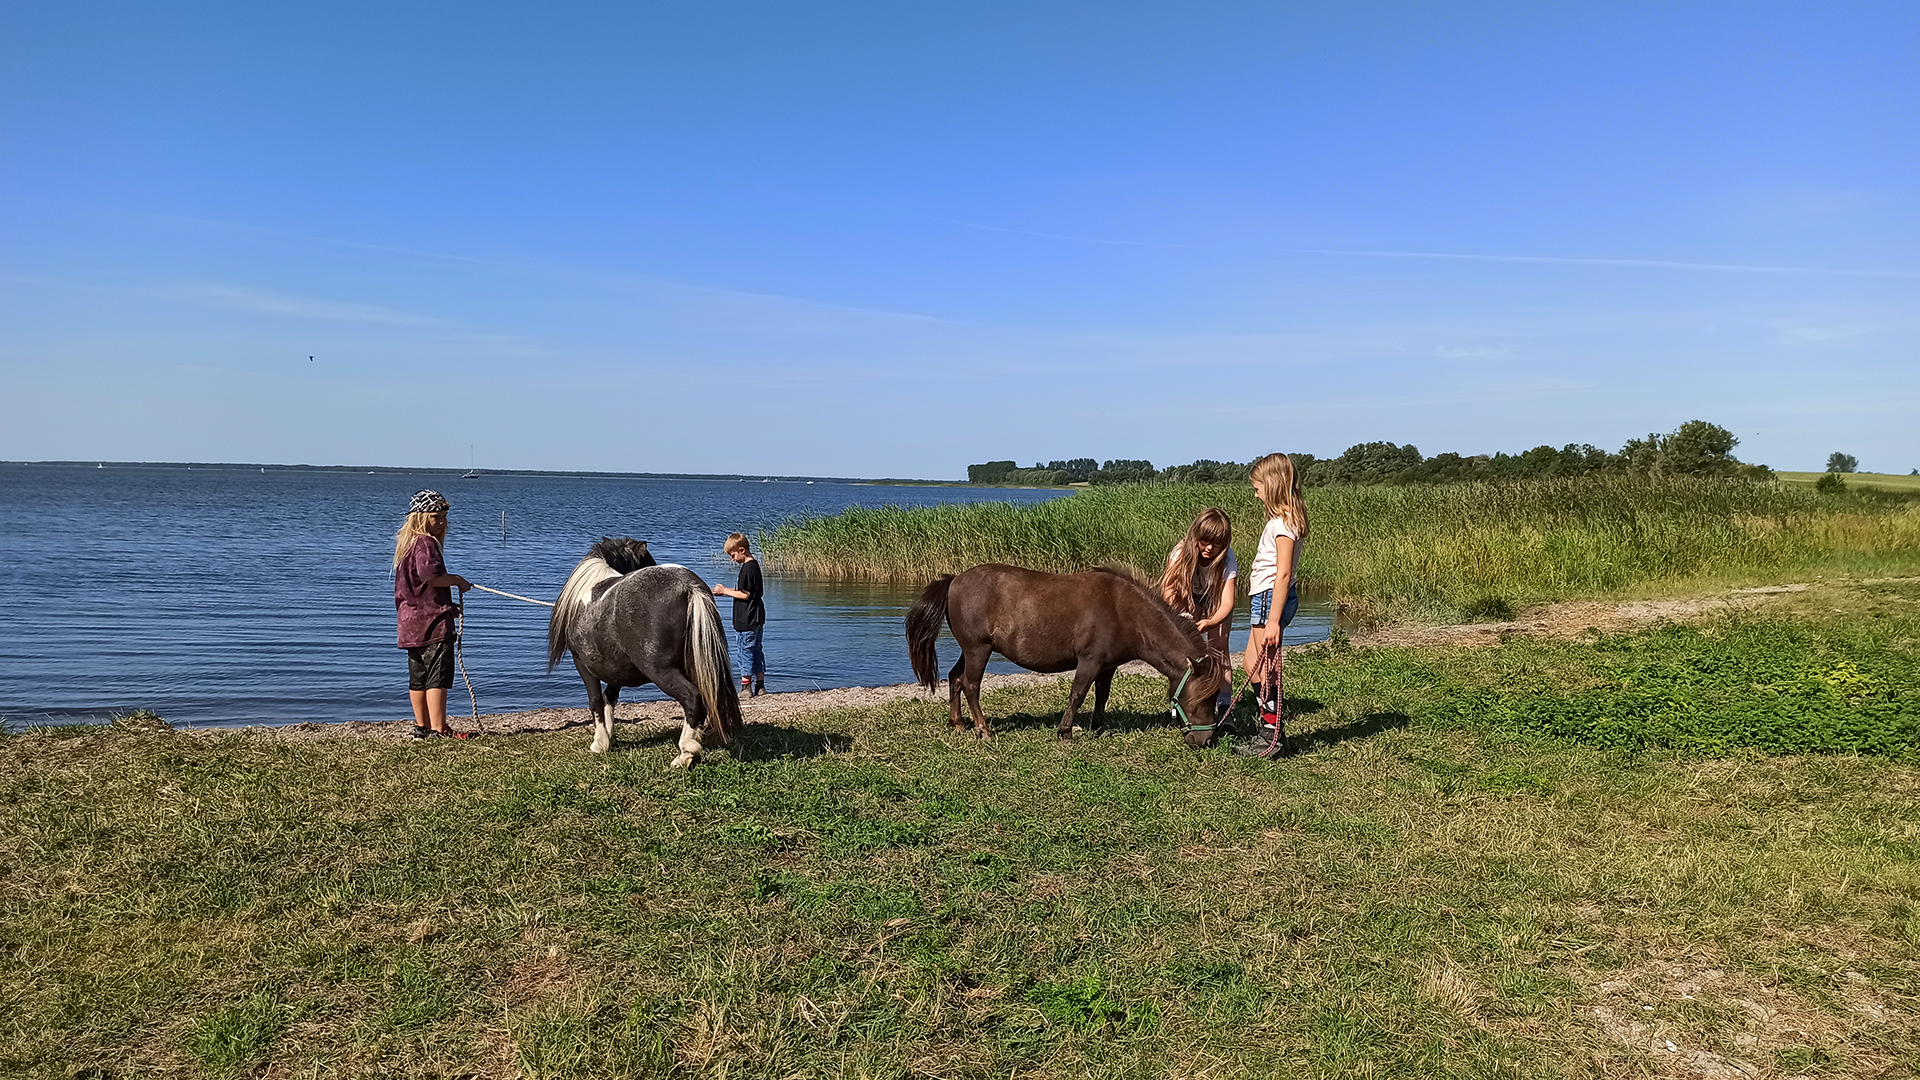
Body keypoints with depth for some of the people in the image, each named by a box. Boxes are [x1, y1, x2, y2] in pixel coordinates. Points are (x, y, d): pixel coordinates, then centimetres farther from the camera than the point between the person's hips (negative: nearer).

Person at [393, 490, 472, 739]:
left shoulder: (406, 544, 18)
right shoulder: (425, 543, -13)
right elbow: (430, 575, -27)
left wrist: (446, 605, 19)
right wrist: (457, 580, -11)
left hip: (411, 623, 10)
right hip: (432, 621, -10)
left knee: (418, 677, 13)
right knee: (438, 676, -8)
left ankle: (422, 727, 21)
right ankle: (438, 730, -9)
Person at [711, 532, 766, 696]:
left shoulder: (748, 568, -17)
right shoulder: (754, 565, 13)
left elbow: (745, 595, -20)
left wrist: (725, 591, -10)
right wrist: (726, 591, 14)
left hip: (748, 620, -10)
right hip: (756, 618, 10)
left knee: (746, 650, -5)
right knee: (756, 649, 14)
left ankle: (745, 688, -2)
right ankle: (760, 685, 19)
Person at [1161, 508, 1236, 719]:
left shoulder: (1227, 560, -35)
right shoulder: (1181, 554, -33)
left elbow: (1226, 603, -39)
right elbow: (1169, 591, -37)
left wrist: (1210, 623, -59)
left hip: (1216, 600, -1)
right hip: (1189, 597, 1)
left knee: (1218, 645, -13)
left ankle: (1223, 706, -11)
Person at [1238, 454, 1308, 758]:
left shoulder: (1283, 523, -17)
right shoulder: (1287, 520, 14)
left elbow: (1283, 574, -22)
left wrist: (1273, 620, -24)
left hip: (1272, 597, -11)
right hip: (1268, 597, 11)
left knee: (1265, 668, -3)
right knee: (1253, 665, 16)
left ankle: (1273, 736, 5)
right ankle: (1267, 729, 24)